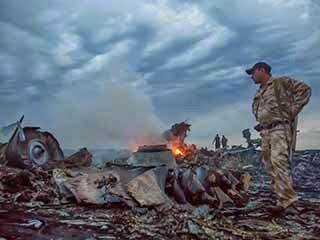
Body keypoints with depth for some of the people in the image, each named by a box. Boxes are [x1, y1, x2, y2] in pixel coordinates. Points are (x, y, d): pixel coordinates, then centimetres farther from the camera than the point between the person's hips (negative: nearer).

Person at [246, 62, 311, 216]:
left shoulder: (281, 82, 1)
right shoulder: (259, 93, 23)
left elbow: (304, 89, -5)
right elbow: (256, 110, 37)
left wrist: (292, 111, -10)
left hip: (280, 128, -8)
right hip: (265, 131, 8)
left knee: (278, 160, -21)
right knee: (269, 164, 3)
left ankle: (286, 199, -18)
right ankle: (286, 197, 9)